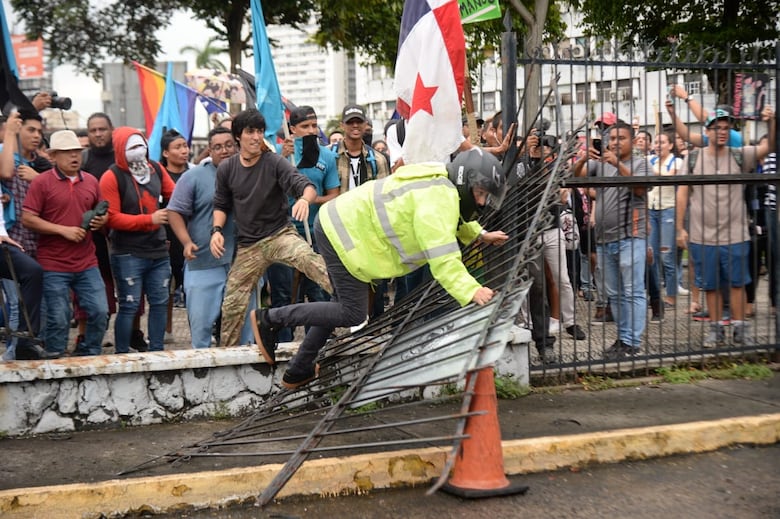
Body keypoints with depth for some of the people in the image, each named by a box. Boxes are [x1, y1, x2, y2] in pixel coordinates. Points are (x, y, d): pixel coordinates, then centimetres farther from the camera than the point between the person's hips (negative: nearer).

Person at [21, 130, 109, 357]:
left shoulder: (91, 181, 9)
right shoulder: (41, 182, -6)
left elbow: (101, 213, 23)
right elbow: (27, 219, -10)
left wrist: (102, 220, -2)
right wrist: (63, 230, -16)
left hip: (87, 263, 5)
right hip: (54, 266, -5)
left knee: (99, 312, 4)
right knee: (58, 319, 1)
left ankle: (90, 357, 22)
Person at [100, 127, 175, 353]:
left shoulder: (155, 168, 7)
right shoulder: (112, 177, -9)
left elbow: (174, 195, 20)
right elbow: (112, 218, -15)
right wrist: (149, 219, -17)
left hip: (159, 250, 6)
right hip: (128, 254, -6)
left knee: (160, 302, 11)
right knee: (129, 306, -1)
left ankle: (156, 351, 23)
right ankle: (122, 355, 11)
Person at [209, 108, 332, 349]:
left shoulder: (275, 162, -9)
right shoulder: (226, 169, 1)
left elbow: (306, 186, -20)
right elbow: (221, 204, 13)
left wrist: (304, 199, -43)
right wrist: (217, 230, -5)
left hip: (280, 234, -3)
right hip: (248, 245, 3)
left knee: (308, 258, -34)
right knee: (232, 303, 6)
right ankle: (227, 350, 24)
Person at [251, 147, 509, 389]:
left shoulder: (440, 184, 10)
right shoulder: (440, 197, -21)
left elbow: (454, 220, 35)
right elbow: (442, 255, -31)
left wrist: (480, 234, 24)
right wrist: (470, 291, -38)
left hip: (339, 223, 11)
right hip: (344, 233, -11)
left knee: (342, 306, 20)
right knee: (353, 314, -6)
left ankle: (298, 371, 29)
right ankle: (270, 318, 1)